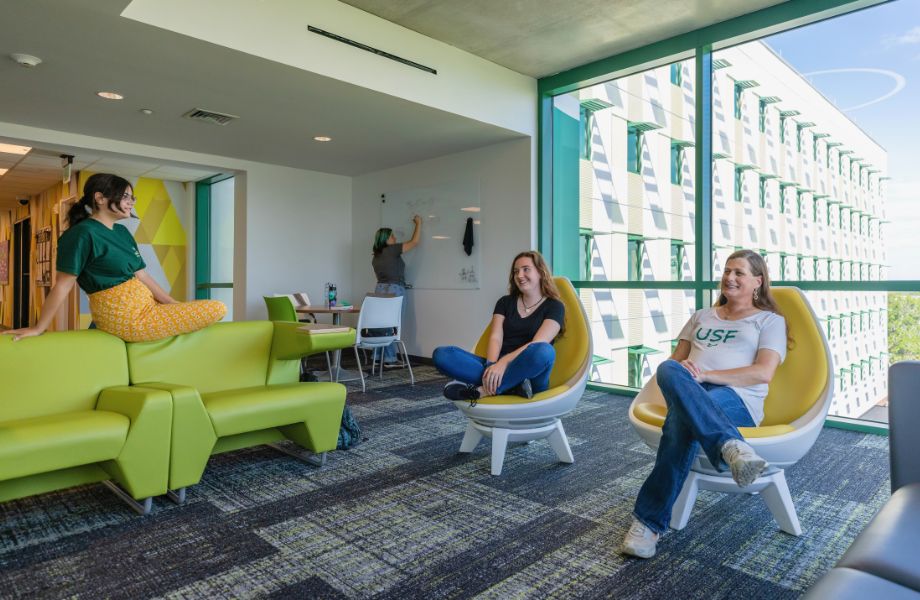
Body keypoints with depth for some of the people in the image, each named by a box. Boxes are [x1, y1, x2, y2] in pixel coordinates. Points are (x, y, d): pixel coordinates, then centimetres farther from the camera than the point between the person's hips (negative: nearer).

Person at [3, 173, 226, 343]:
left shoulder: (122, 231, 13)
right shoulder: (83, 233, -12)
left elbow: (142, 276, 11)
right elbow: (63, 285, -11)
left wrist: (176, 306, 6)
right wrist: (38, 328, -7)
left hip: (145, 306, 10)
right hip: (128, 319, -10)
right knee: (218, 309, -11)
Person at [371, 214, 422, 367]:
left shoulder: (376, 256, 15)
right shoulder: (392, 250, -8)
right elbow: (414, 242, -4)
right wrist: (418, 223, 8)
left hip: (380, 289, 8)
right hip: (394, 290, -8)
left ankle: (378, 357, 13)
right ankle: (389, 359, -4)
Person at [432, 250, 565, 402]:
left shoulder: (554, 307, 5)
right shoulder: (505, 302, 17)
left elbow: (537, 344, -11)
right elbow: (495, 338, 3)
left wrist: (503, 362, -25)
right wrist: (491, 366, -18)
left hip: (529, 373, -3)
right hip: (500, 367, 4)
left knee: (543, 351, -39)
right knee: (441, 354, -19)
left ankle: (482, 390, -27)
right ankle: (513, 386, -29)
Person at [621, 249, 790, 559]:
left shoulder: (770, 320, 17)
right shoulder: (701, 316, 31)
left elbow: (764, 372, -1)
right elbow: (675, 358, 22)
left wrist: (706, 374, -13)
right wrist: (681, 370, -6)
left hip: (737, 398, -3)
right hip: (686, 393, 4)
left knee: (682, 418, -39)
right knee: (669, 369, -37)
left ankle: (649, 521, -38)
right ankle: (732, 447, -51)